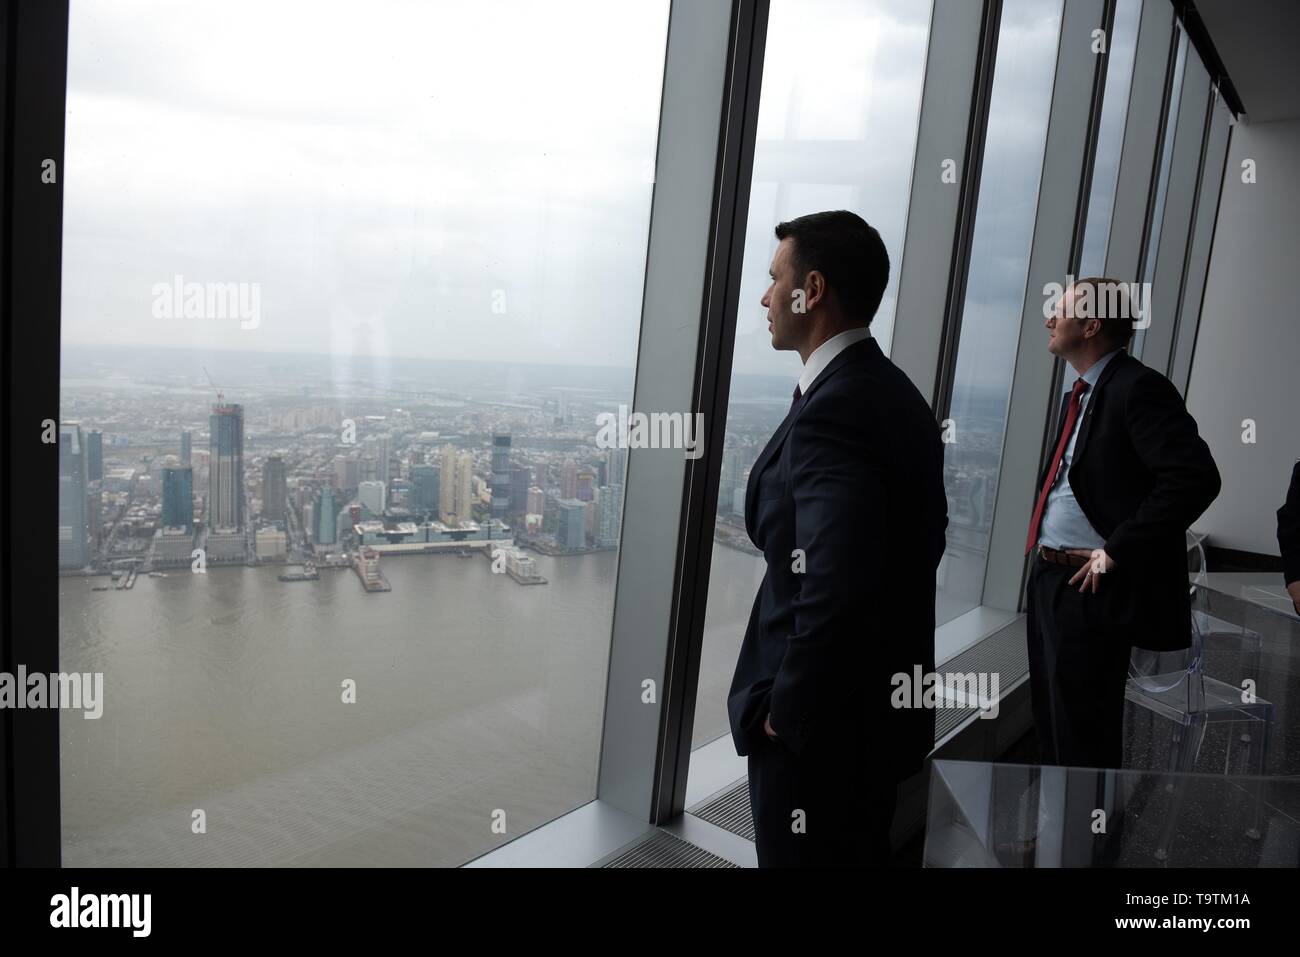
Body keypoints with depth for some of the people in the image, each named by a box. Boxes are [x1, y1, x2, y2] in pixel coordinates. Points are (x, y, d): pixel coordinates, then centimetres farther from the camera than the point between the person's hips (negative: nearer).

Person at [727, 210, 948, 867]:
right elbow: (922, 535, 14)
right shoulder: (895, 394, 5)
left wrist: (785, 709, -18)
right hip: (881, 705, 9)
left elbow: (835, 591, -32)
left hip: (823, 723, -9)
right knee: (859, 854, 24)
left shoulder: (833, 409, -25)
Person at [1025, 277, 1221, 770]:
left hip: (1090, 587, -9)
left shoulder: (1138, 388, -14)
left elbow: (1196, 478, -24)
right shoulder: (1078, 393, 15)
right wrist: (1042, 553, 11)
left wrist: (1117, 550, -21)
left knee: (1083, 735, 1)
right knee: (1050, 720, 19)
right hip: (1047, 577, 9)